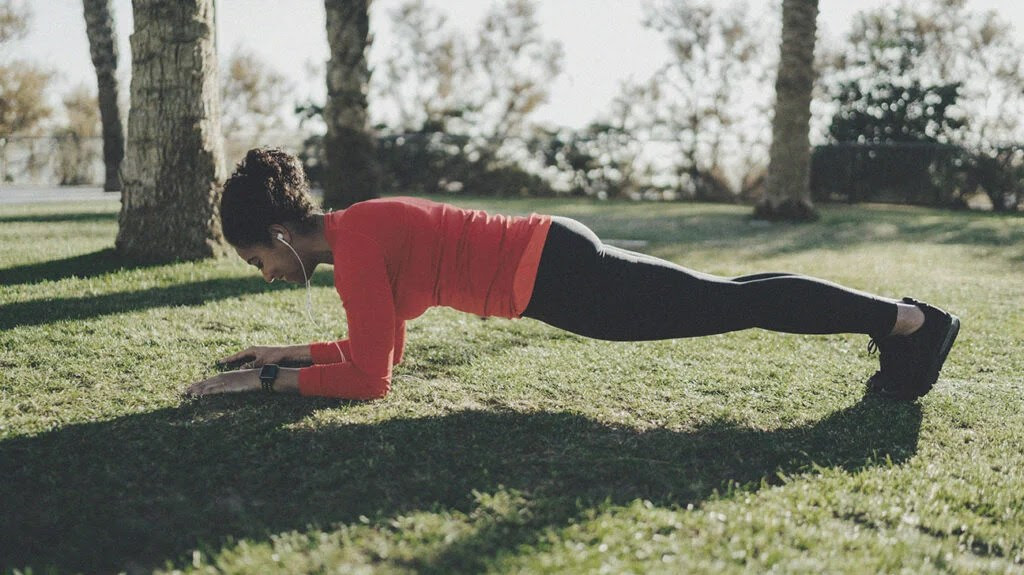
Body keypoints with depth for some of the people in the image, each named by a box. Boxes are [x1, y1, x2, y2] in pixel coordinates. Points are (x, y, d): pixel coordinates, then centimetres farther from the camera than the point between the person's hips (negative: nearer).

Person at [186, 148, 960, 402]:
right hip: (551, 258, 9)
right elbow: (378, 348, 24)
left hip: (554, 276, -9)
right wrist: (286, 352, 22)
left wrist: (266, 379, -8)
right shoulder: (361, 229, 14)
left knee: (731, 306, -4)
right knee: (723, 300, 14)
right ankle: (896, 317, 23)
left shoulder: (355, 245, -14)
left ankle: (910, 321, 4)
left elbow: (367, 378, -16)